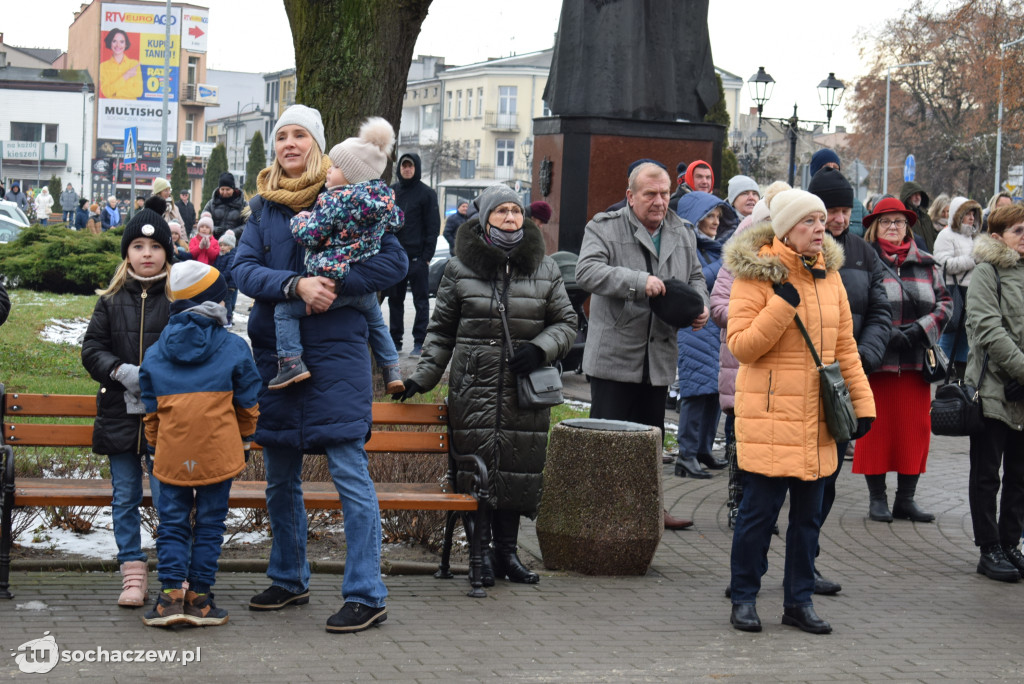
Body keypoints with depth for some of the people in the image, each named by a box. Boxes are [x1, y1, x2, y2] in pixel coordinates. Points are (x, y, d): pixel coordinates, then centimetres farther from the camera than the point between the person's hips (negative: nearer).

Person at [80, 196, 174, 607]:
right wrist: (122, 371, -11)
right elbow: (91, 349, 7)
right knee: (125, 499, 8)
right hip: (120, 414, 3)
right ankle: (133, 576, 16)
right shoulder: (111, 300, 8)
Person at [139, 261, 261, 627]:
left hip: (171, 455, 2)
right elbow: (247, 404, 6)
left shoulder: (154, 354, 9)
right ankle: (199, 596, 7)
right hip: (218, 452, -2)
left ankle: (171, 592, 1)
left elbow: (151, 411, 14)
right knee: (210, 523, 6)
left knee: (172, 522, 10)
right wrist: (245, 439, 21)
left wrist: (154, 447, 25)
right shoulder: (234, 348, 0)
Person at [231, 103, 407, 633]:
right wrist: (296, 285, -20)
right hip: (275, 350, 5)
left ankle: (366, 595, -6)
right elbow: (243, 269, -2)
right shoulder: (263, 205, 11)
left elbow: (395, 260, -7)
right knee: (279, 477, 13)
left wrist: (333, 285, -17)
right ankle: (289, 580, 28)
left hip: (335, 351, -5)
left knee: (349, 472, -9)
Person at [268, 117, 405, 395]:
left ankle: (291, 362, -9)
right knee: (375, 320, 32)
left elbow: (309, 236, -16)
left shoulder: (335, 200, -16)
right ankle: (392, 369, 29)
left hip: (330, 285, -7)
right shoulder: (384, 196, 3)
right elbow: (395, 221, 22)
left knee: (285, 311, 2)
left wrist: (300, 220, 3)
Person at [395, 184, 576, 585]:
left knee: (518, 469, 3)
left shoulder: (545, 270, 9)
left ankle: (507, 549, 16)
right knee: (477, 468, -2)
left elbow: (567, 323, 14)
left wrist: (540, 349, -4)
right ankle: (481, 549, 9)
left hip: (525, 393, 1)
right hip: (473, 388, -1)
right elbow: (441, 331, 11)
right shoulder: (459, 269, 6)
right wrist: (423, 376, 4)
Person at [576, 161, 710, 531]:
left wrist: (699, 307, 2)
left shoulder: (682, 234, 12)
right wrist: (640, 281, -30)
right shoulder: (604, 228, -7)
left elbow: (695, 278, 24)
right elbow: (587, 271, -22)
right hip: (614, 356, -6)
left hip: (659, 357, 6)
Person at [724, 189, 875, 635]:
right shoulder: (756, 275, -7)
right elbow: (740, 345, -12)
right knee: (760, 509, -2)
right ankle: (744, 598, 12)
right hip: (769, 415, -6)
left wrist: (862, 403, 9)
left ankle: (799, 601, 18)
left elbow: (844, 346, 15)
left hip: (817, 418, 6)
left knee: (808, 511, 9)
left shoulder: (828, 275, 11)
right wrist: (782, 304, -21)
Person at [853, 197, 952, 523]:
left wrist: (922, 329, -6)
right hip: (876, 361, -4)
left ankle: (906, 499, 15)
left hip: (916, 361, 4)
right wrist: (886, 334, -17)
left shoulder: (925, 264, 11)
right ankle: (877, 499, 12)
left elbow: (944, 302, 11)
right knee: (876, 427, 1)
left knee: (916, 428, 6)